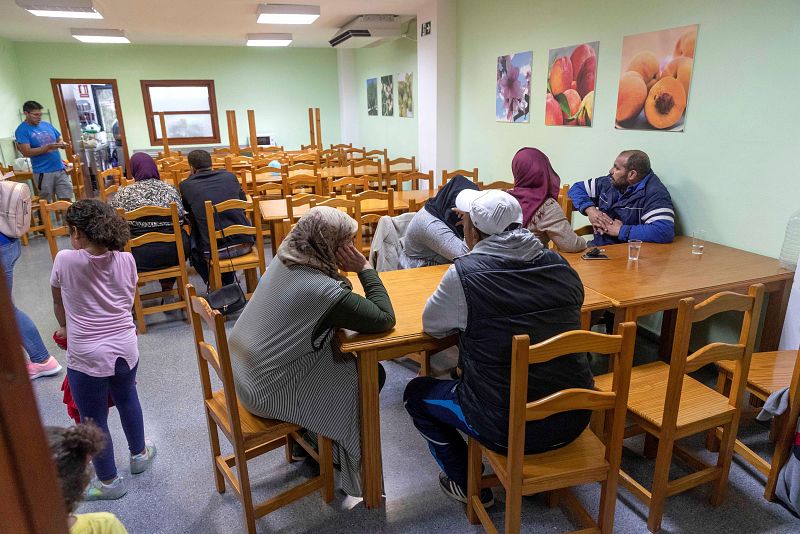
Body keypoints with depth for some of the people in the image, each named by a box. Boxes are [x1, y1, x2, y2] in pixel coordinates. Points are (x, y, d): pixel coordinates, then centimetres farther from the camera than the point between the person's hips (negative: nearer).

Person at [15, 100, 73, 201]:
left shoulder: (47, 124, 10)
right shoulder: (21, 130, -6)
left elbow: (59, 139, 20)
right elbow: (27, 152, -14)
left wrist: (62, 143, -6)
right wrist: (48, 147, -23)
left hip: (60, 169, 5)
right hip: (43, 172, -4)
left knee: (66, 199, 4)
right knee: (46, 203, 5)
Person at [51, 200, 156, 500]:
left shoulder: (65, 260, -11)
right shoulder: (126, 260, -4)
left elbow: (58, 302, 7)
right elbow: (128, 302, 6)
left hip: (87, 356, -4)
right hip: (125, 348, 4)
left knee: (94, 420, 14)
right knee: (127, 399, 28)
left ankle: (108, 482, 31)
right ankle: (139, 454, 48)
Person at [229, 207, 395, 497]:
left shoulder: (284, 260, -4)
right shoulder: (322, 291, -29)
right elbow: (385, 319, -23)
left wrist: (348, 272, -4)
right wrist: (365, 268, -19)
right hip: (267, 393, -8)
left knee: (354, 360, 16)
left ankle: (309, 434, 30)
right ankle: (333, 452, 26)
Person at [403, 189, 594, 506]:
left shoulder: (465, 273, -19)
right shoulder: (560, 266, -3)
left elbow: (432, 325, -3)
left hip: (510, 429, -5)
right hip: (574, 421, 6)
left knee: (416, 393, 16)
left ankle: (468, 485, 23)